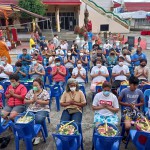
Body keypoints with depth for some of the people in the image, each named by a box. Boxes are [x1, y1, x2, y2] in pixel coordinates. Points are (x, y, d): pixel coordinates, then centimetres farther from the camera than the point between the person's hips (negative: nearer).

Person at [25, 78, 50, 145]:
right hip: (31, 110, 4)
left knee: (38, 119, -32)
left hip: (42, 109, -4)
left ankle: (37, 135, -6)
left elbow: (47, 102, -12)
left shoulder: (45, 92, -3)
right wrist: (32, 100, -9)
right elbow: (25, 101, 10)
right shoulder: (30, 91, 10)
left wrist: (37, 100, -16)